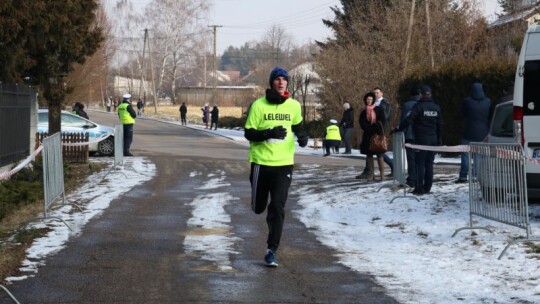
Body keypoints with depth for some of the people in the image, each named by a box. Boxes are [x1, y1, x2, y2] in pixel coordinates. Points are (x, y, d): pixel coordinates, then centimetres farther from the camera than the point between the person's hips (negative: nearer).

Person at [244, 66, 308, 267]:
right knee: (258, 207, 13)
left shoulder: (294, 106, 2)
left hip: (284, 163, 1)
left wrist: (302, 136, 2)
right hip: (261, 162, -1)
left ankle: (271, 250, -3)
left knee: (278, 208, -9)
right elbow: (248, 133, -7)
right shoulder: (258, 105, -7)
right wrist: (269, 133, -23)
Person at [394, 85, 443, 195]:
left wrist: (398, 129, -8)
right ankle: (427, 187, 11)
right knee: (429, 163, 10)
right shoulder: (436, 107, 8)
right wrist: (439, 139, 20)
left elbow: (409, 120, -17)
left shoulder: (418, 106, -11)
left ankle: (419, 188, -6)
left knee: (420, 163, -3)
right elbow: (440, 125, 13)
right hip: (433, 139, 5)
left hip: (421, 139, -5)